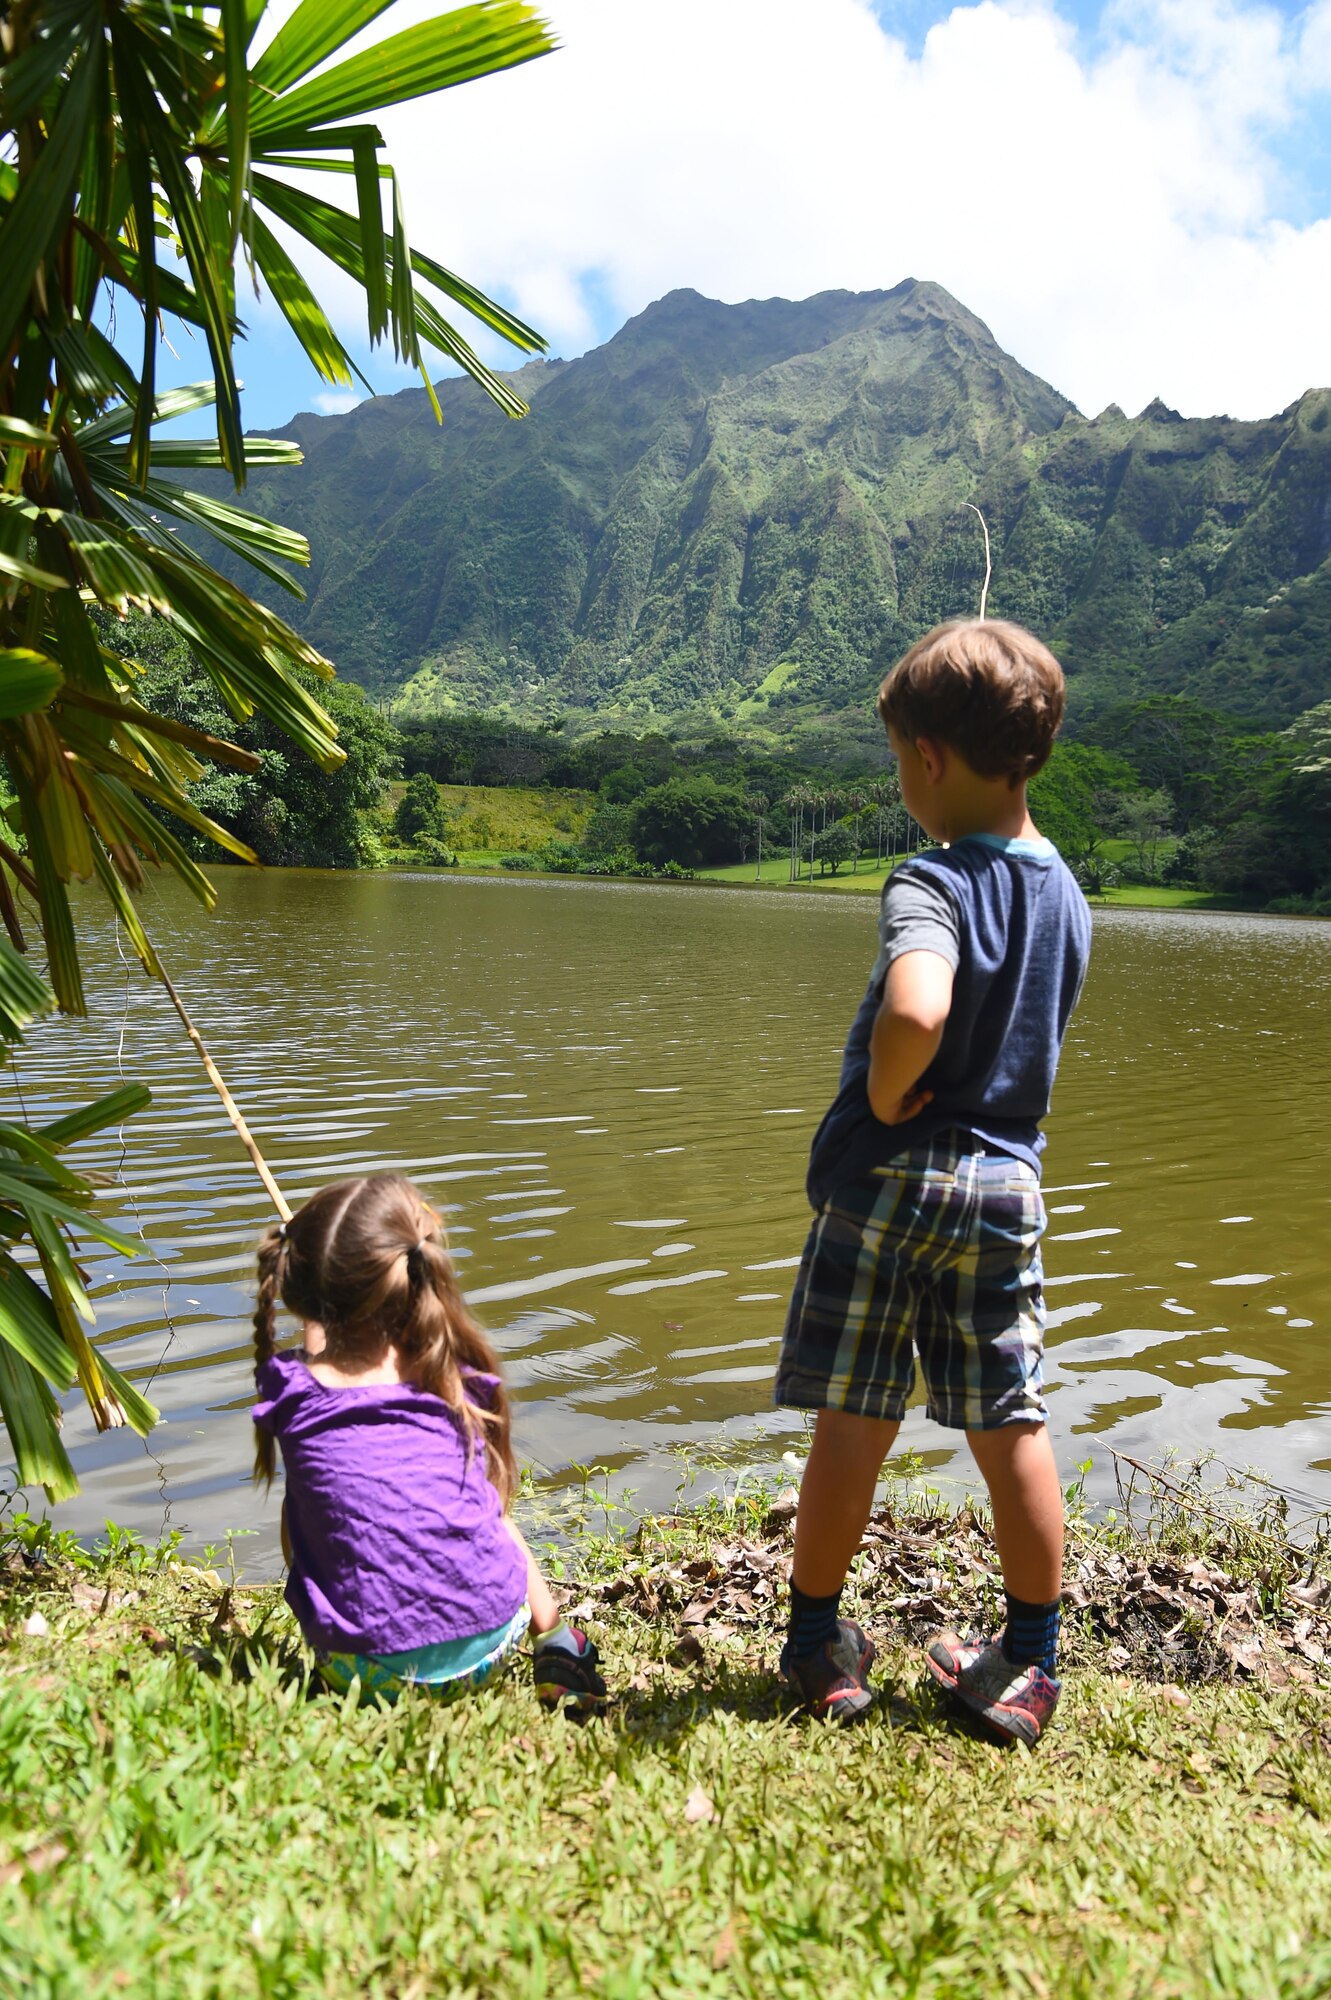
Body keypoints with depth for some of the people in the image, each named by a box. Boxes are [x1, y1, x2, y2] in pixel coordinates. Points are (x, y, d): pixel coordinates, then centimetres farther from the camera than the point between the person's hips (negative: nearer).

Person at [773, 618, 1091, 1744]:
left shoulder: (932, 884, -17)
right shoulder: (1068, 895, 6)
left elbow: (915, 1014, -36)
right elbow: (1031, 1046, 10)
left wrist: (886, 1098, -19)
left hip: (889, 1178, -6)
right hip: (1009, 1178, 6)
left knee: (853, 1426, 7)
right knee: (1012, 1428, 13)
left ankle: (819, 1649, 23)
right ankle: (1029, 1669, 26)